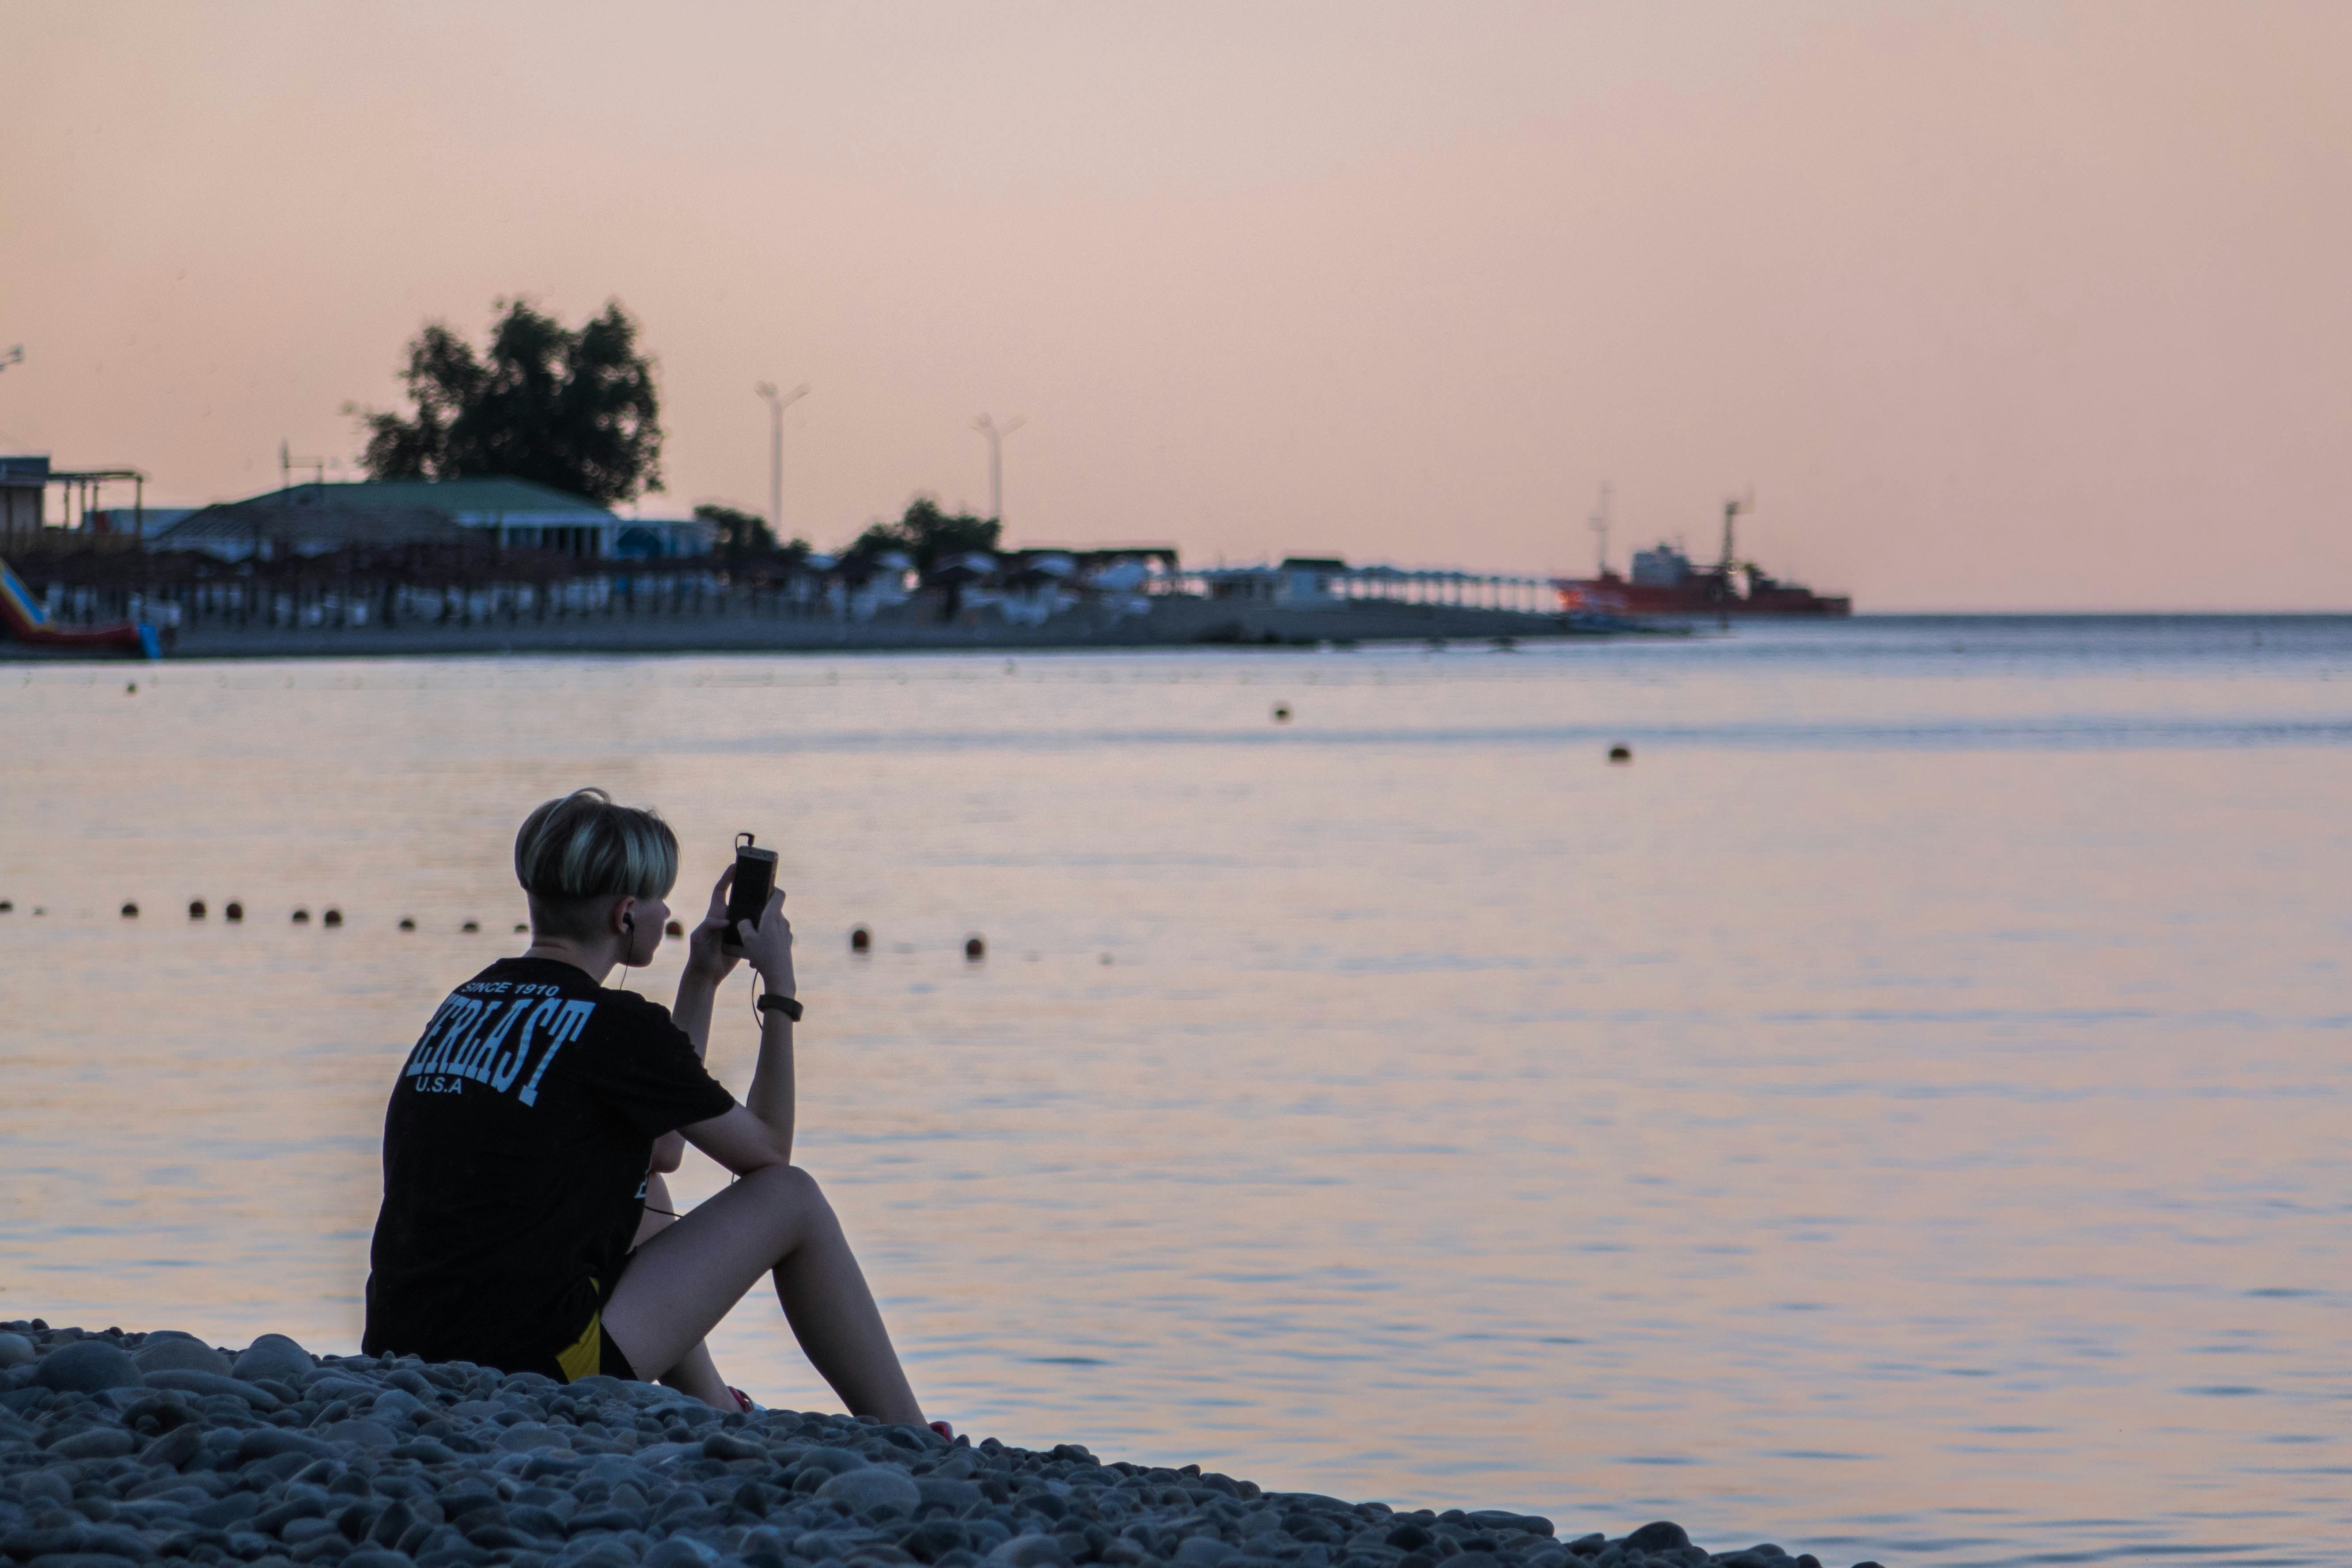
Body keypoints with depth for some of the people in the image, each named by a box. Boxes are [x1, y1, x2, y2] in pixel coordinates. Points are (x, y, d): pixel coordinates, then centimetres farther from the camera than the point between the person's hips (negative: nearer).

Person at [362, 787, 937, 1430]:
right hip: (534, 1369, -8)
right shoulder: (617, 1026, -8)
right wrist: (780, 984, 16)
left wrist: (703, 979, 30)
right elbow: (767, 1151, 8)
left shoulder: (466, 1004, 14)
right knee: (792, 1198, 7)